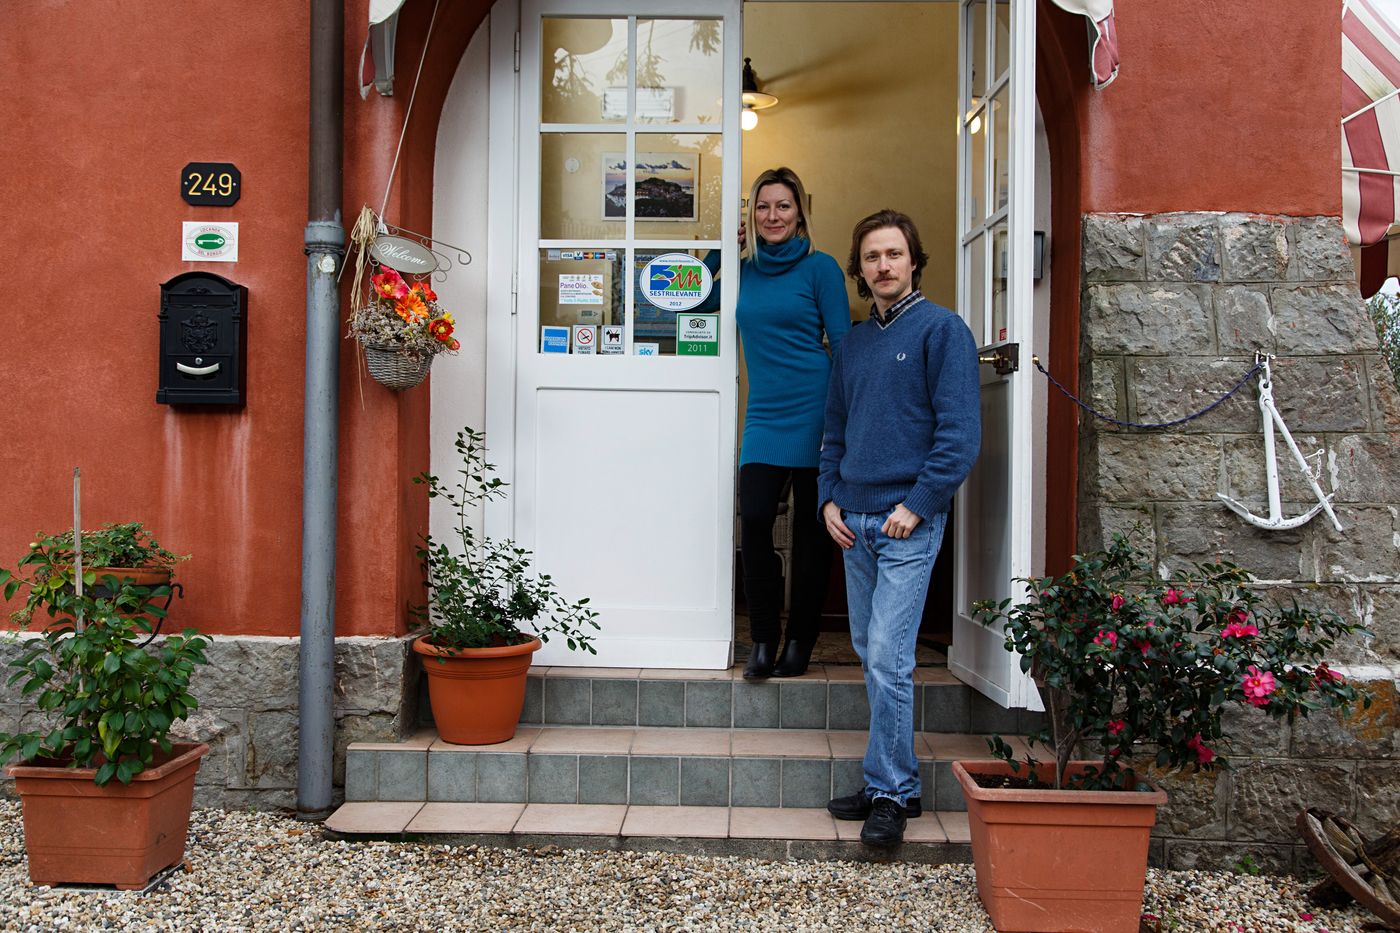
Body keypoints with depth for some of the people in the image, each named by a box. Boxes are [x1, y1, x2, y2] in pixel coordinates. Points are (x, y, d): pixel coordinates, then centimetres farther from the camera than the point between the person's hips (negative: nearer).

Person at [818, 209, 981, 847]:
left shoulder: (941, 330, -4)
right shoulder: (854, 343, 16)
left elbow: (960, 432, -11)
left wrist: (916, 506, -16)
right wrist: (829, 499, 8)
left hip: (908, 521, -7)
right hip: (854, 523, 7)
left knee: (888, 658, -10)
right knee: (869, 653, 11)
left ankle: (890, 794, 0)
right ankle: (894, 781, 22)